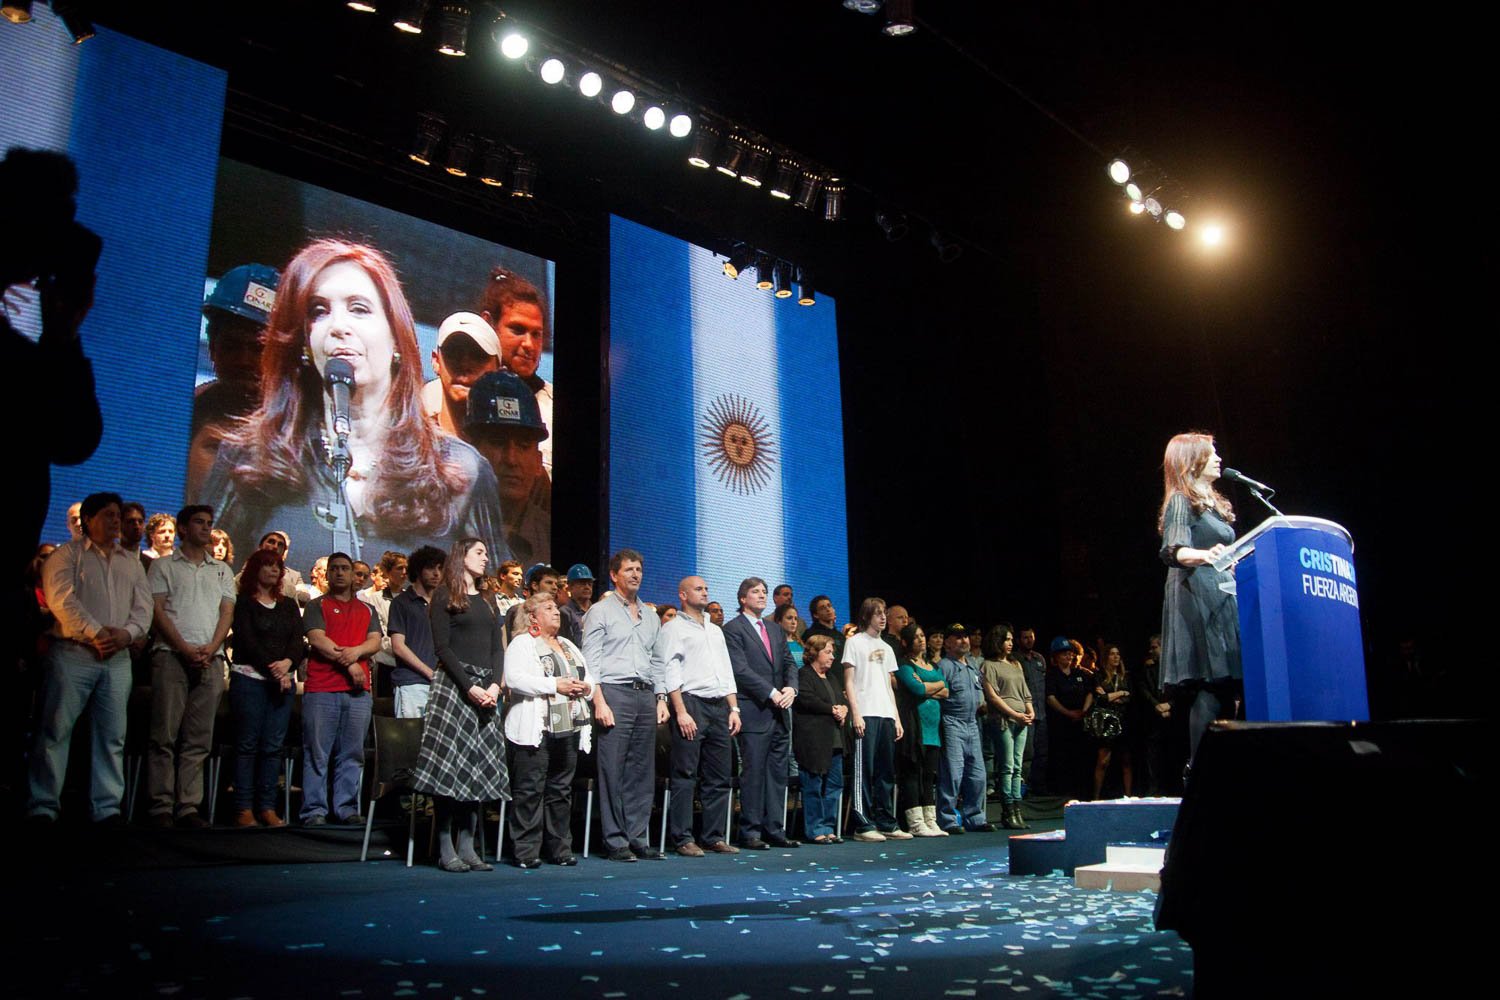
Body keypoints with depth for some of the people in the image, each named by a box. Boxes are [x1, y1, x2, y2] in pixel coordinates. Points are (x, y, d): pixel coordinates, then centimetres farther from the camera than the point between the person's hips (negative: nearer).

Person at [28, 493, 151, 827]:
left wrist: (127, 632, -8)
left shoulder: (131, 562, 19)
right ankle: (42, 806, 0)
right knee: (57, 730, -4)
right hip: (73, 654, -4)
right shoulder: (67, 554, 5)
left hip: (118, 659, 4)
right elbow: (62, 599, -10)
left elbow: (144, 607, 12)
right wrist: (95, 633, -17)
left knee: (112, 735, 2)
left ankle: (107, 807, 4)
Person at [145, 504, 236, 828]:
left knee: (199, 738, 1)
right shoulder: (164, 566, 11)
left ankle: (189, 806, 2)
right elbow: (157, 610, 1)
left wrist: (211, 648, -6)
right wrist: (184, 648, -12)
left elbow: (227, 612, 12)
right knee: (165, 734, -6)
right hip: (171, 655, -3)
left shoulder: (222, 570, 21)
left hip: (211, 658, 3)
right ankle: (161, 807, -4)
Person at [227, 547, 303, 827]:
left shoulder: (289, 605, 18)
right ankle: (244, 809, -2)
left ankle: (267, 807, 3)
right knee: (248, 744, -4)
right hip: (249, 678, -4)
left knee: (273, 746, 1)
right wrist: (273, 670, -13)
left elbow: (298, 640, 7)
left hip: (284, 680, 4)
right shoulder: (243, 602, 5)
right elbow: (246, 640, -6)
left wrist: (288, 662, -13)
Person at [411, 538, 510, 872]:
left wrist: (495, 684, -3)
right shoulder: (445, 596, 3)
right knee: (450, 764, -8)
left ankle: (467, 845, 5)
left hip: (486, 688, 6)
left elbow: (497, 648, 14)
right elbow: (442, 646, -6)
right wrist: (469, 687, -14)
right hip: (453, 684, -6)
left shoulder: (487, 600, 20)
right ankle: (446, 849, -5)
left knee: (479, 766, 2)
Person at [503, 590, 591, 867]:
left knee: (561, 789, 10)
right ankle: (526, 851, -1)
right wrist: (554, 686, -17)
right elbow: (514, 679, -16)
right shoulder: (522, 644, 0)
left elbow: (589, 677, 26)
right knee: (530, 789, -6)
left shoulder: (568, 646, 23)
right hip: (535, 729, -7)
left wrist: (586, 687, 1)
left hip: (567, 729, 7)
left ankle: (559, 848, 16)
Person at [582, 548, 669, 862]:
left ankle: (637, 838, 10)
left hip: (646, 695, 6)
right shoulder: (600, 611, 3)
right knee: (612, 771, -6)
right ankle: (615, 841, 0)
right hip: (615, 693, -5)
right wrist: (599, 702, -13)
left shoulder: (651, 617, 20)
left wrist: (661, 699, 11)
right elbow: (591, 660, -4)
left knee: (642, 771, 5)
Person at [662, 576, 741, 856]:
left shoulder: (716, 630, 23)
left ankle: (714, 837, 12)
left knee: (719, 777, 6)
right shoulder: (673, 628, 2)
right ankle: (683, 839, -1)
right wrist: (681, 712, -15)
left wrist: (734, 709, 11)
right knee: (686, 775, -6)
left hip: (719, 707, 7)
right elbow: (670, 672, -7)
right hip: (691, 704, -7)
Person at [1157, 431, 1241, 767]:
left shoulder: (1211, 502, 25)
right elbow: (1172, 551, -18)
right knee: (1211, 685, -16)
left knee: (1224, 685, 1)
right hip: (1197, 597, -9)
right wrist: (1204, 556, -36)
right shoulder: (1181, 501, -3)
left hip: (1222, 597, 9)